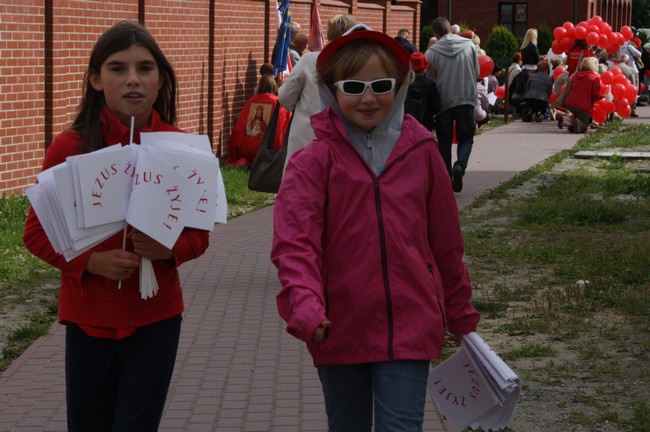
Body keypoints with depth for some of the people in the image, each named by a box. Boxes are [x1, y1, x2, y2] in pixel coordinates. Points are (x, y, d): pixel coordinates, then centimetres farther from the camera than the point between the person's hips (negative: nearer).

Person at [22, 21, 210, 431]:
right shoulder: (69, 147, -9)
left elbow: (199, 234, 4)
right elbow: (37, 232, -3)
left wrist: (169, 249, -17)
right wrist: (90, 261, -19)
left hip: (156, 320, 0)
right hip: (89, 318, 0)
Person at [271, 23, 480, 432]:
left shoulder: (422, 152, 0)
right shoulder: (314, 161, -7)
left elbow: (446, 242, 9)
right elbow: (295, 243, -17)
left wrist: (460, 314, 16)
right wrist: (305, 308, -35)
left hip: (409, 329, 0)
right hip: (340, 332, 0)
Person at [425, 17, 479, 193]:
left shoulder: (432, 52, -7)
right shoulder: (469, 45, -3)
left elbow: (430, 79, 1)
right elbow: (476, 72, 5)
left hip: (443, 101, 0)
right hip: (466, 98, 0)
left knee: (444, 141, 11)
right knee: (466, 138, 12)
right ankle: (460, 165, -16)